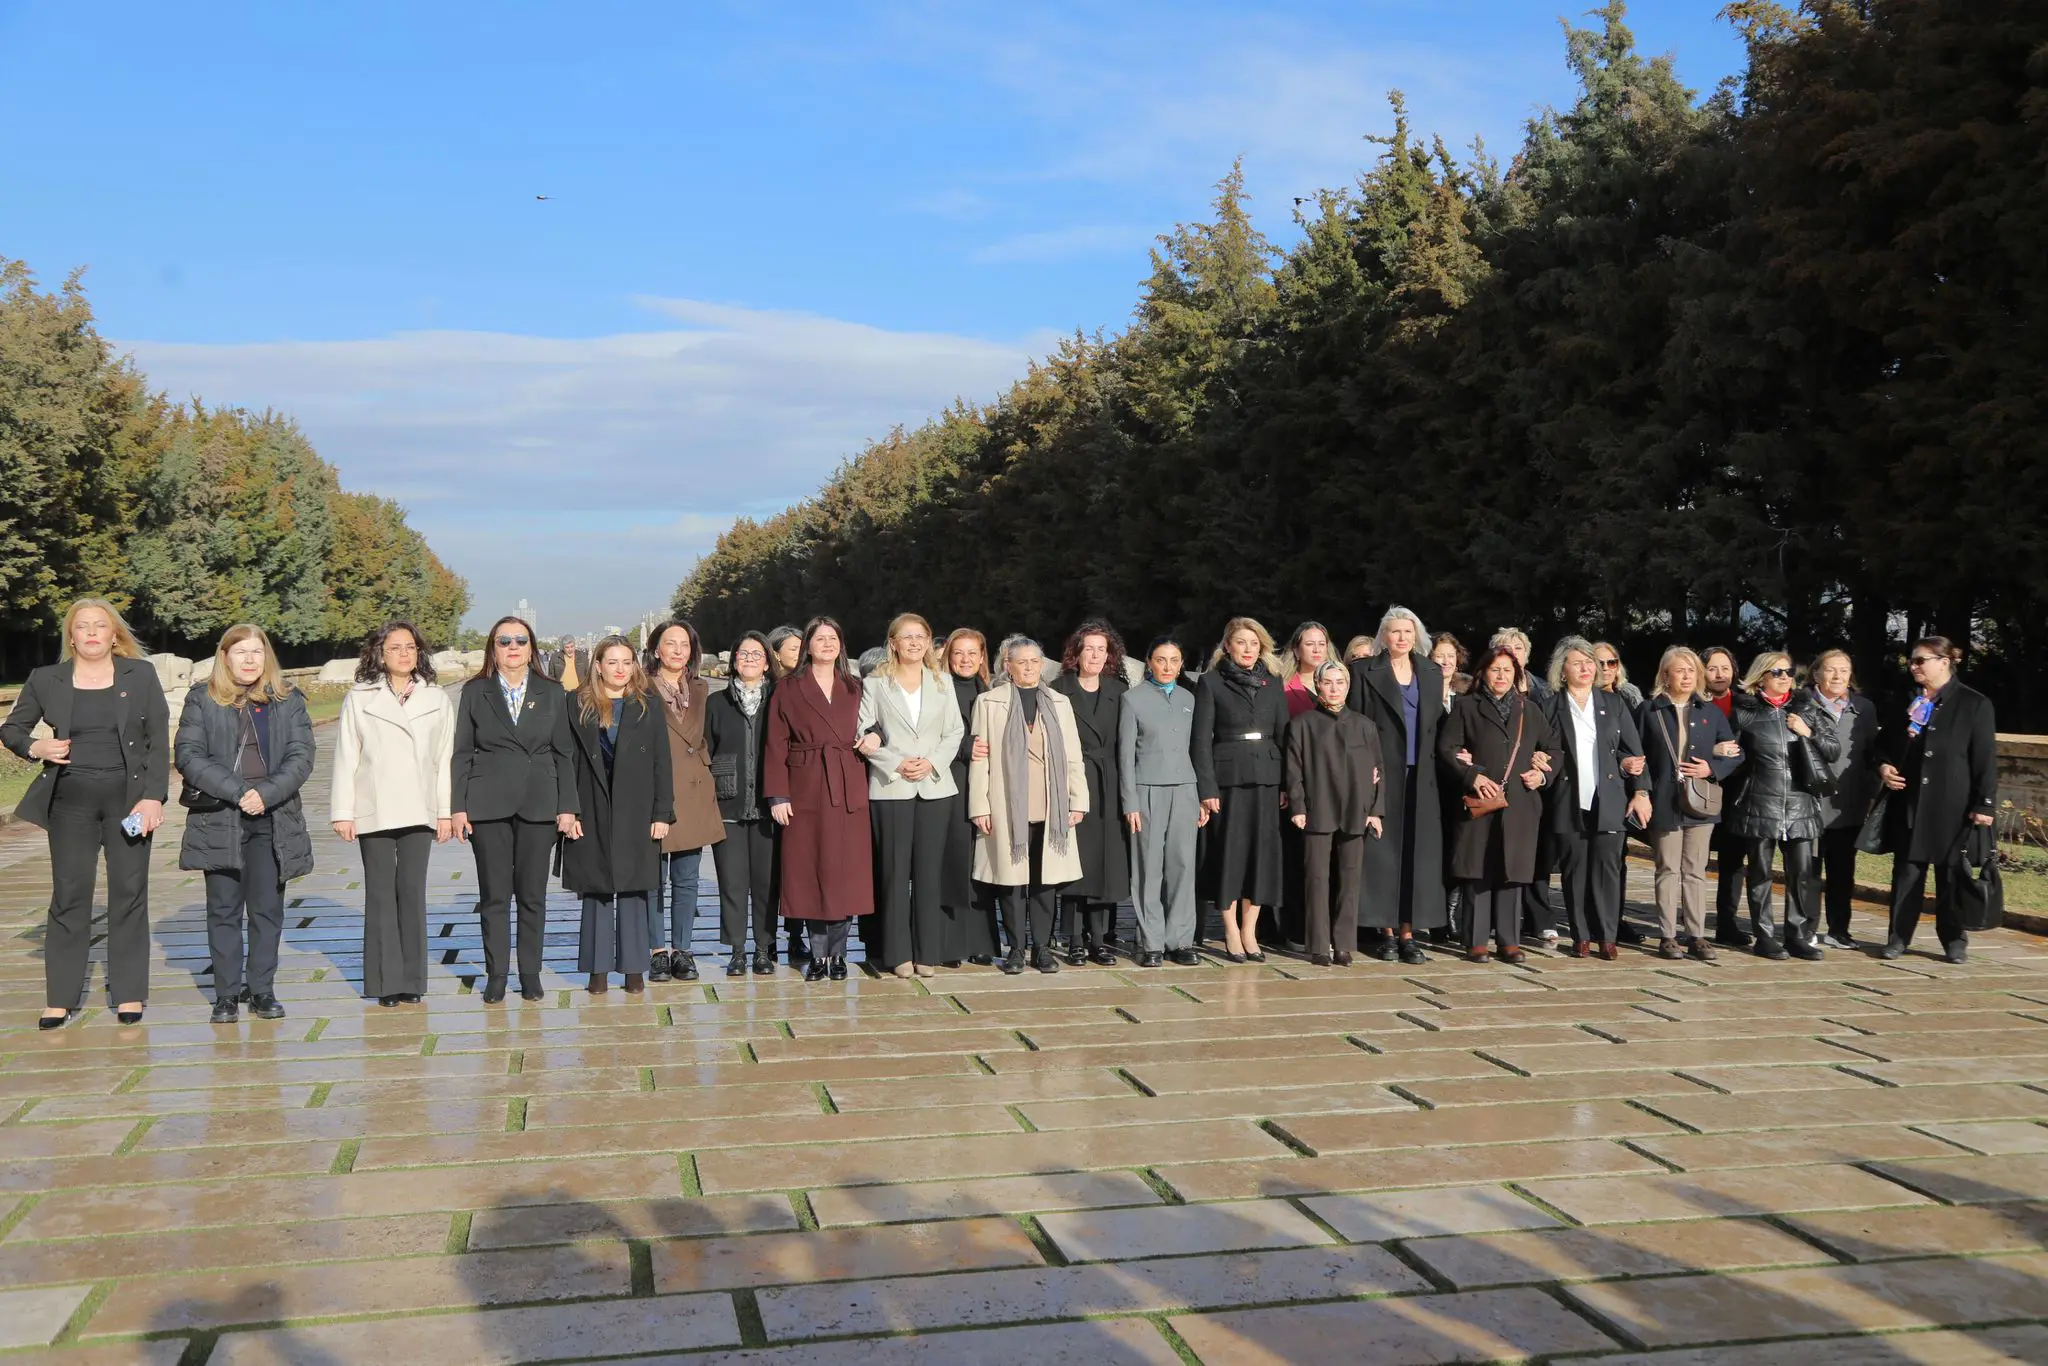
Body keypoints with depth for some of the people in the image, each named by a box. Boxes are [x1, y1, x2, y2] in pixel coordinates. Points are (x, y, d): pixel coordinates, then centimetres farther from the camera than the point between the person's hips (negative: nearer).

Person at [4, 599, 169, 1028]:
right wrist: (34, 747, -5)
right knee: (69, 896, 2)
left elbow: (158, 741, 0)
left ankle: (129, 993, 12)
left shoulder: (140, 675, 2)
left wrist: (153, 797, -9)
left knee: (129, 893, 3)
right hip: (71, 800, 1)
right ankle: (60, 999, 8)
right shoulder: (46, 680, 5)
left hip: (128, 796, -1)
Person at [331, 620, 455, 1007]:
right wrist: (342, 812, -2)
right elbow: (345, 758, 2)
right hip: (374, 812, -1)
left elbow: (445, 758, 7)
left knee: (413, 891, 1)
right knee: (381, 893, 1)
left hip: (419, 811, 1)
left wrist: (446, 811, 4)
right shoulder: (358, 699, 3)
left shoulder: (437, 700, 8)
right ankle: (386, 981, 6)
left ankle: (412, 979, 8)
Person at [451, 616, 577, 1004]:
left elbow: (563, 753, 7)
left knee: (533, 895, 4)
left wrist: (567, 807, 0)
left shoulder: (552, 694, 9)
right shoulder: (475, 692, 7)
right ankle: (496, 975, 12)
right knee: (494, 895, 3)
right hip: (488, 806, 0)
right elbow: (462, 752, 5)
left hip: (538, 806, 1)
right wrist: (457, 807, -3)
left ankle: (531, 974, 14)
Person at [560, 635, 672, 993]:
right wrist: (567, 811, -7)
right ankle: (599, 969, 11)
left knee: (634, 889, 3)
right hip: (592, 814, 0)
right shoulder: (578, 706, 4)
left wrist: (662, 813, -4)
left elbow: (661, 762, 3)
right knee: (596, 889, 4)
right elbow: (567, 762, 2)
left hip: (636, 813, 0)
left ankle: (634, 967, 11)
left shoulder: (648, 705, 5)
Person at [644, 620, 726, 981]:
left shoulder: (701, 690, 14)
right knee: (654, 880, 1)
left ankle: (682, 951, 14)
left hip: (693, 794, 5)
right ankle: (657, 953, 9)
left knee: (687, 879, 7)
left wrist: (703, 762, 12)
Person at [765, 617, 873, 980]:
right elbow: (776, 746, -1)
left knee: (845, 873, 1)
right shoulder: (788, 689, 3)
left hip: (848, 793, 2)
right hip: (806, 793, -2)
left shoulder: (854, 689, 13)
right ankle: (818, 955, 10)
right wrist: (778, 796, -7)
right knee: (809, 873, 1)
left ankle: (837, 953, 12)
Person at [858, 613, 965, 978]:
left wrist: (932, 763, -8)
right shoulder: (875, 684, 5)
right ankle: (899, 953, 6)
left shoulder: (941, 685, 12)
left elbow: (955, 732, 8)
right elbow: (864, 734, -1)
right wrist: (896, 764, -11)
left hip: (935, 788, 2)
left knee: (930, 871, 3)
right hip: (890, 788, -2)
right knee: (895, 871, 0)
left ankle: (928, 952, 8)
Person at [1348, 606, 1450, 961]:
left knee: (1417, 852, 1)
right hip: (1382, 774, -3)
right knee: (1383, 851, -2)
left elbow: (1438, 724, 15)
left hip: (1421, 775, 3)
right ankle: (1387, 932, 4)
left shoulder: (1432, 673, 14)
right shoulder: (1365, 671, 2)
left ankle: (1408, 933, 4)